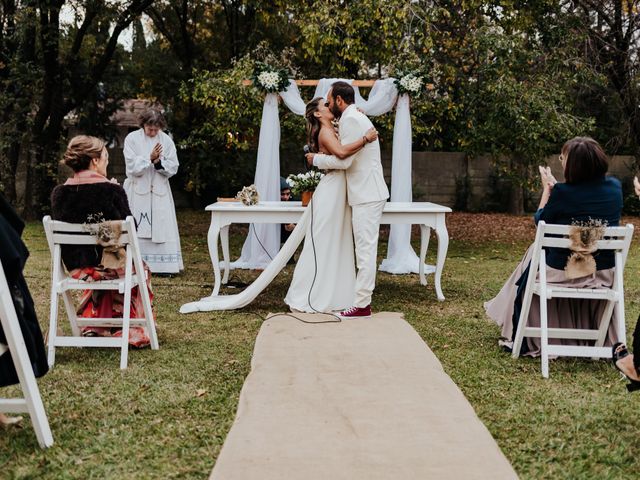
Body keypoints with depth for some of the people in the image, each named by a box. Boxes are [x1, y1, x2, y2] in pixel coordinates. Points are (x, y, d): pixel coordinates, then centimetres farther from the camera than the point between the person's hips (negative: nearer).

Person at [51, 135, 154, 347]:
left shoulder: (59, 192, -6)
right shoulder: (112, 190, -16)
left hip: (75, 267, 4)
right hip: (111, 264, -4)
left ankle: (94, 326, 39)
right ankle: (135, 331, 34)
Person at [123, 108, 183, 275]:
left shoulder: (166, 140, 2)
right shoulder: (132, 139, -4)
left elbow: (173, 168, 0)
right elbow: (133, 167, -10)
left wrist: (158, 162, -17)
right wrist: (150, 158, -20)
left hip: (159, 191, 2)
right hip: (138, 190, -2)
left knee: (162, 227, 0)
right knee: (137, 229, -3)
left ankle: (163, 266, 6)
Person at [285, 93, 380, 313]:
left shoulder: (332, 131, 19)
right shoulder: (325, 132, -11)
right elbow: (341, 151, -30)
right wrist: (365, 138, -23)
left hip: (338, 192, 9)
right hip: (330, 193, -9)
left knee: (336, 245, 12)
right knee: (323, 245, -5)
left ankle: (331, 295, 18)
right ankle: (305, 299, 2)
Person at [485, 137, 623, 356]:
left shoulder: (562, 192, -20)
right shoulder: (615, 187, -6)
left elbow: (540, 220, -2)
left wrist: (547, 189, 11)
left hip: (563, 272, -3)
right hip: (604, 274, 4)